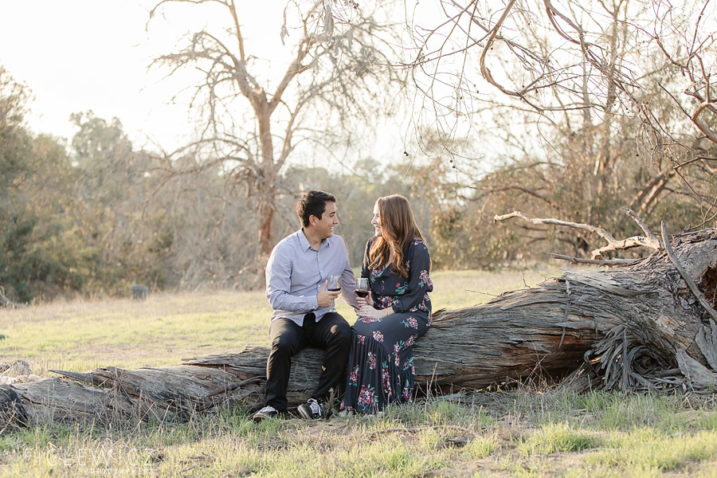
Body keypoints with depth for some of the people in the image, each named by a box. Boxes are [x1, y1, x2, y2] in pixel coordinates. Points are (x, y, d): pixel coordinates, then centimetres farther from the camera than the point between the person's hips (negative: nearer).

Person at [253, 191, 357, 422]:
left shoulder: (338, 244, 7)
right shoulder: (285, 250, -10)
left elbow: (348, 285, 21)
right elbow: (275, 297, -15)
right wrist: (315, 301, -19)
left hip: (323, 317, 3)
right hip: (290, 317, -3)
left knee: (343, 333, -31)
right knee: (283, 343, -36)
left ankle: (319, 399, -24)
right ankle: (274, 405, -20)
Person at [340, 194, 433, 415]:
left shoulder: (417, 249, -7)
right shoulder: (373, 245, 13)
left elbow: (416, 296, -10)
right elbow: (365, 283, 20)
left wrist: (381, 313, -15)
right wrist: (367, 304, -3)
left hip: (411, 314, -5)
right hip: (378, 311, 5)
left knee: (378, 335, -36)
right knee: (358, 332, -30)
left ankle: (380, 404, -28)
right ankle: (354, 404, -31)